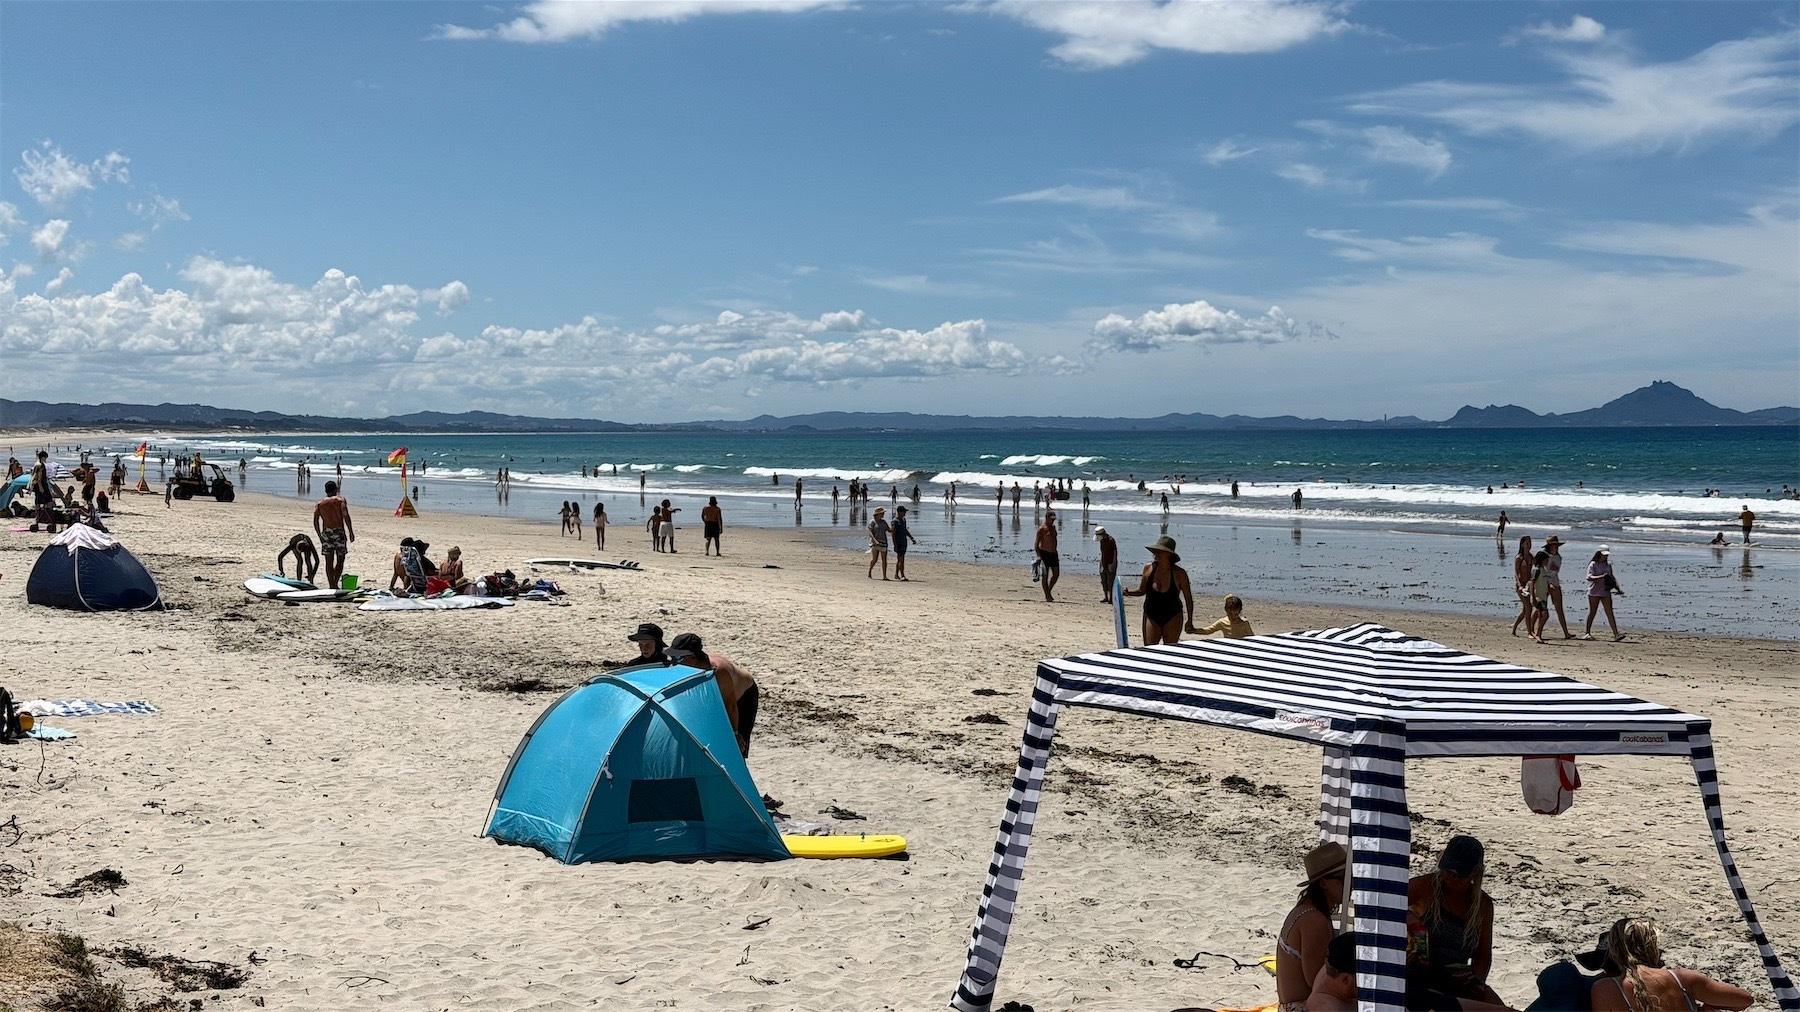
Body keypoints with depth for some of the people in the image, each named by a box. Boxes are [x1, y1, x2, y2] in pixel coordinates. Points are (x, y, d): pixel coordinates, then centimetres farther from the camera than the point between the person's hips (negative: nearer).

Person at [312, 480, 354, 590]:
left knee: (329, 561, 4)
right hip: (339, 531, -2)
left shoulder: (319, 503, 11)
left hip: (326, 532, 3)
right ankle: (335, 584, 4)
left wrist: (320, 536, 14)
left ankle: (331, 586, 2)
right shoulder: (340, 500, 2)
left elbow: (315, 521, 5)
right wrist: (351, 532, -9)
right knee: (340, 560, 9)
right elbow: (346, 516, -10)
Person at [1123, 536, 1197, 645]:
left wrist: (1190, 621, 2)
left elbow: (1188, 598, 1)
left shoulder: (1179, 573, -8)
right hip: (1151, 617, 2)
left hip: (1172, 618, -2)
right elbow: (1142, 590, 12)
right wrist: (1128, 593, -9)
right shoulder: (1149, 569, -1)